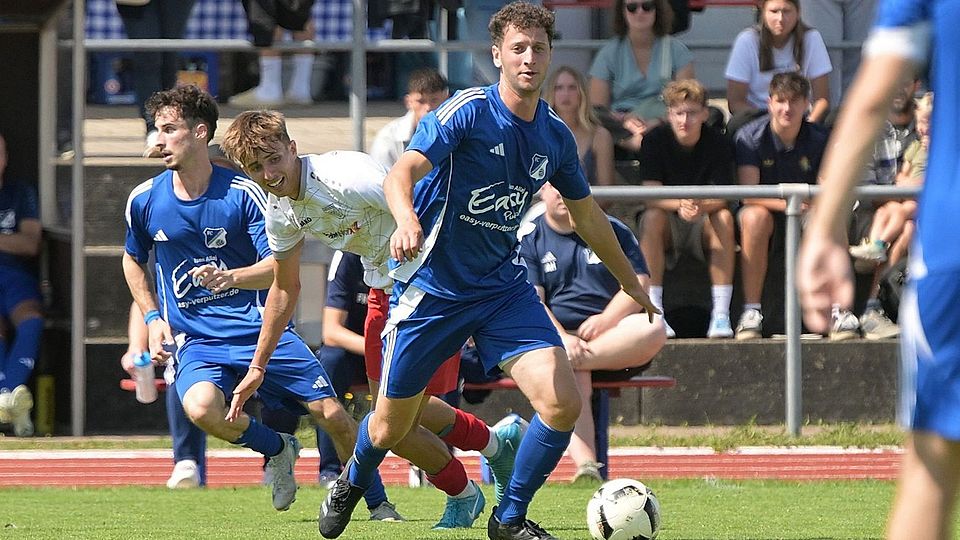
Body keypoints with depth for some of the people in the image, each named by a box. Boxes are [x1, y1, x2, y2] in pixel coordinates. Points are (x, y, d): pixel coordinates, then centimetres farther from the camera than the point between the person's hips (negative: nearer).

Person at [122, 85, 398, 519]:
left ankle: (377, 503, 16)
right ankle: (277, 450, -1)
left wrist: (231, 277, -31)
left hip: (261, 329, -1)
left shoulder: (243, 193, -8)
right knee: (201, 408, -31)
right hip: (197, 340, 1)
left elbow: (277, 265, -12)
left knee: (333, 415, -7)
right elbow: (133, 260, 21)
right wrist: (153, 318, 10)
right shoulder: (145, 201, 1)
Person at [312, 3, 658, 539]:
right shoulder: (468, 112, -16)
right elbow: (401, 175, -28)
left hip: (503, 287, 4)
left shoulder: (556, 137, 1)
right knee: (391, 427, 8)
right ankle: (352, 485, 44)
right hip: (432, 287, -4)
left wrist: (630, 280, 28)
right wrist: (407, 220, -50)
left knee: (563, 402, -15)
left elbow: (587, 214, 18)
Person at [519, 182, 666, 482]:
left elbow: (638, 283, 4)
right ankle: (586, 468, -52)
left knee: (653, 330, -31)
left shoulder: (613, 231, 15)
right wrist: (562, 339, -21)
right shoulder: (528, 238, 8)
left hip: (615, 344, 2)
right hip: (557, 335, -2)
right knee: (573, 378, -37)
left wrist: (606, 320, -14)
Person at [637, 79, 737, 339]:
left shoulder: (717, 144, -9)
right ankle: (654, 312, -35)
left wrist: (700, 206, -41)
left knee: (724, 218, -30)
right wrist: (680, 205, -40)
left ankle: (721, 313, -34)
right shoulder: (655, 140, -10)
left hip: (703, 224, 0)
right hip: (668, 226, 0)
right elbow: (651, 196, -18)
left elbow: (721, 200, -17)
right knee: (653, 217, -32)